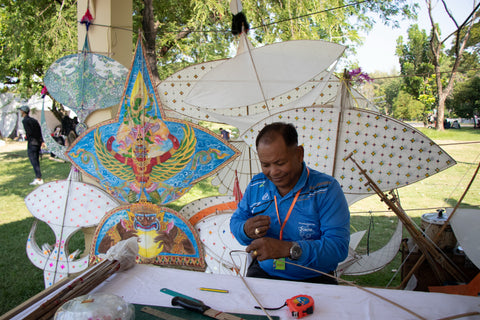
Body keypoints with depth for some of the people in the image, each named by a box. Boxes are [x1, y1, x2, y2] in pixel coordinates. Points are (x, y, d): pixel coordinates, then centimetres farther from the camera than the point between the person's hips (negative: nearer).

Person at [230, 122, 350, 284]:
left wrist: (288, 249, -31)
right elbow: (236, 221, 15)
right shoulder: (256, 185, 6)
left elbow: (339, 246, -17)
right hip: (263, 273, 2)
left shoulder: (326, 189, -9)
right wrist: (246, 231, -11)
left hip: (313, 279, -2)